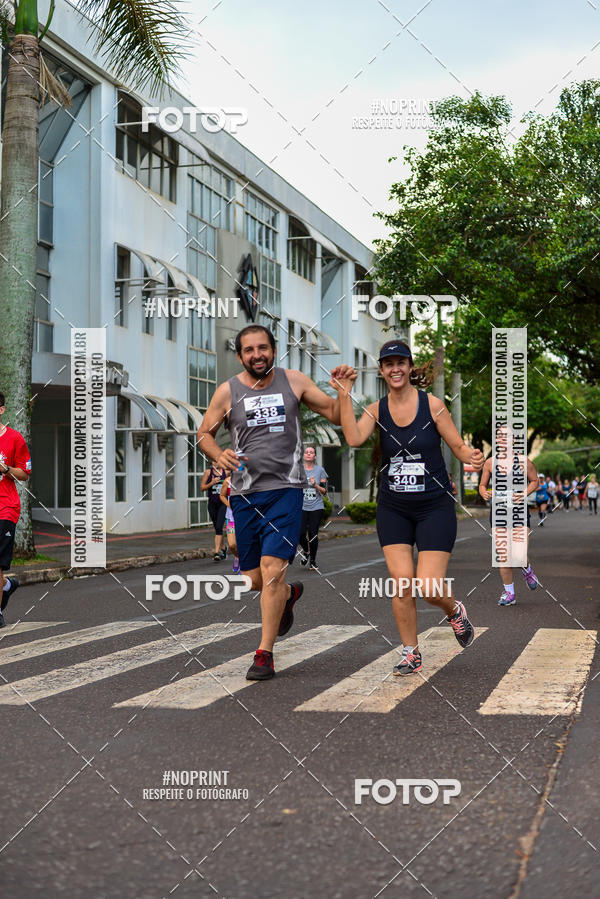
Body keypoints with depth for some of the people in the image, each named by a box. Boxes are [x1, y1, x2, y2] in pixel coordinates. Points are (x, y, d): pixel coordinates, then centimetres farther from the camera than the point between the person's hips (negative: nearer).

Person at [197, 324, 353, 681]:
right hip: (245, 492, 2)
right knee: (254, 578, 8)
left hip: (286, 488, -2)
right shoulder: (228, 391, 3)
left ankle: (265, 654, -4)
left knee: (272, 568, -15)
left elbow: (336, 414, 9)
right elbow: (204, 433, 13)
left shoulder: (293, 381, 4)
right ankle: (289, 594, 45)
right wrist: (219, 455, -7)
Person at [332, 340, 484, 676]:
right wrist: (344, 395, -21)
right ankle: (411, 654, 14)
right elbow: (354, 438, -19)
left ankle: (455, 611, 28)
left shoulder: (432, 404, -7)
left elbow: (460, 447, -3)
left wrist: (473, 457, -25)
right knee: (402, 585, -4)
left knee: (430, 588, -8)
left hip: (435, 507, -2)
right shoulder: (377, 409, 0)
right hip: (394, 509, 2)